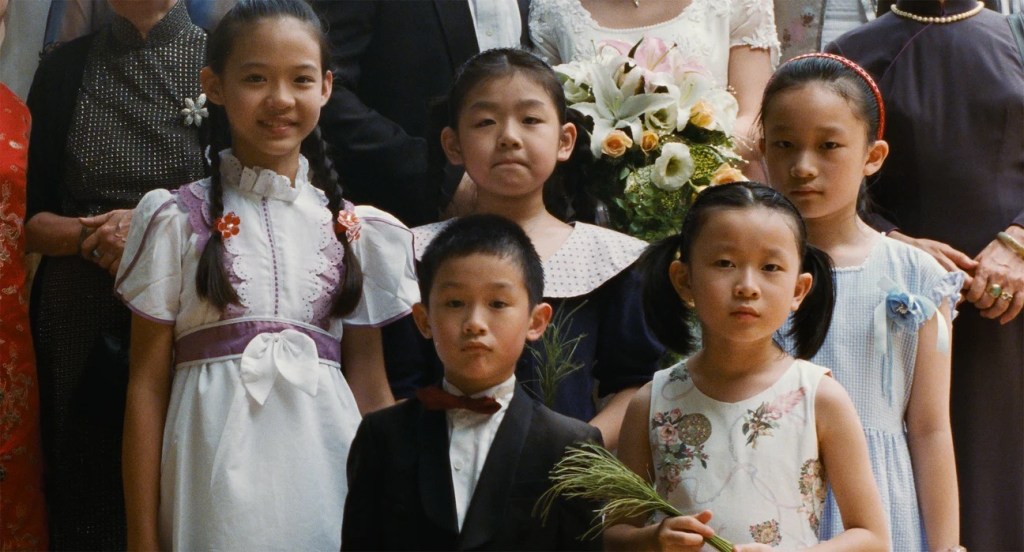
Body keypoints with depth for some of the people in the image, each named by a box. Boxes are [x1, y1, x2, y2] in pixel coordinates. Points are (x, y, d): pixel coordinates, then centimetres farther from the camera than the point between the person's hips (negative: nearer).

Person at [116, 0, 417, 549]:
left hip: (325, 468, 2)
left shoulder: (352, 229, 7)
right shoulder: (178, 220, 0)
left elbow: (369, 380, 11)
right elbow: (147, 384, 0)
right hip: (215, 476, -2)